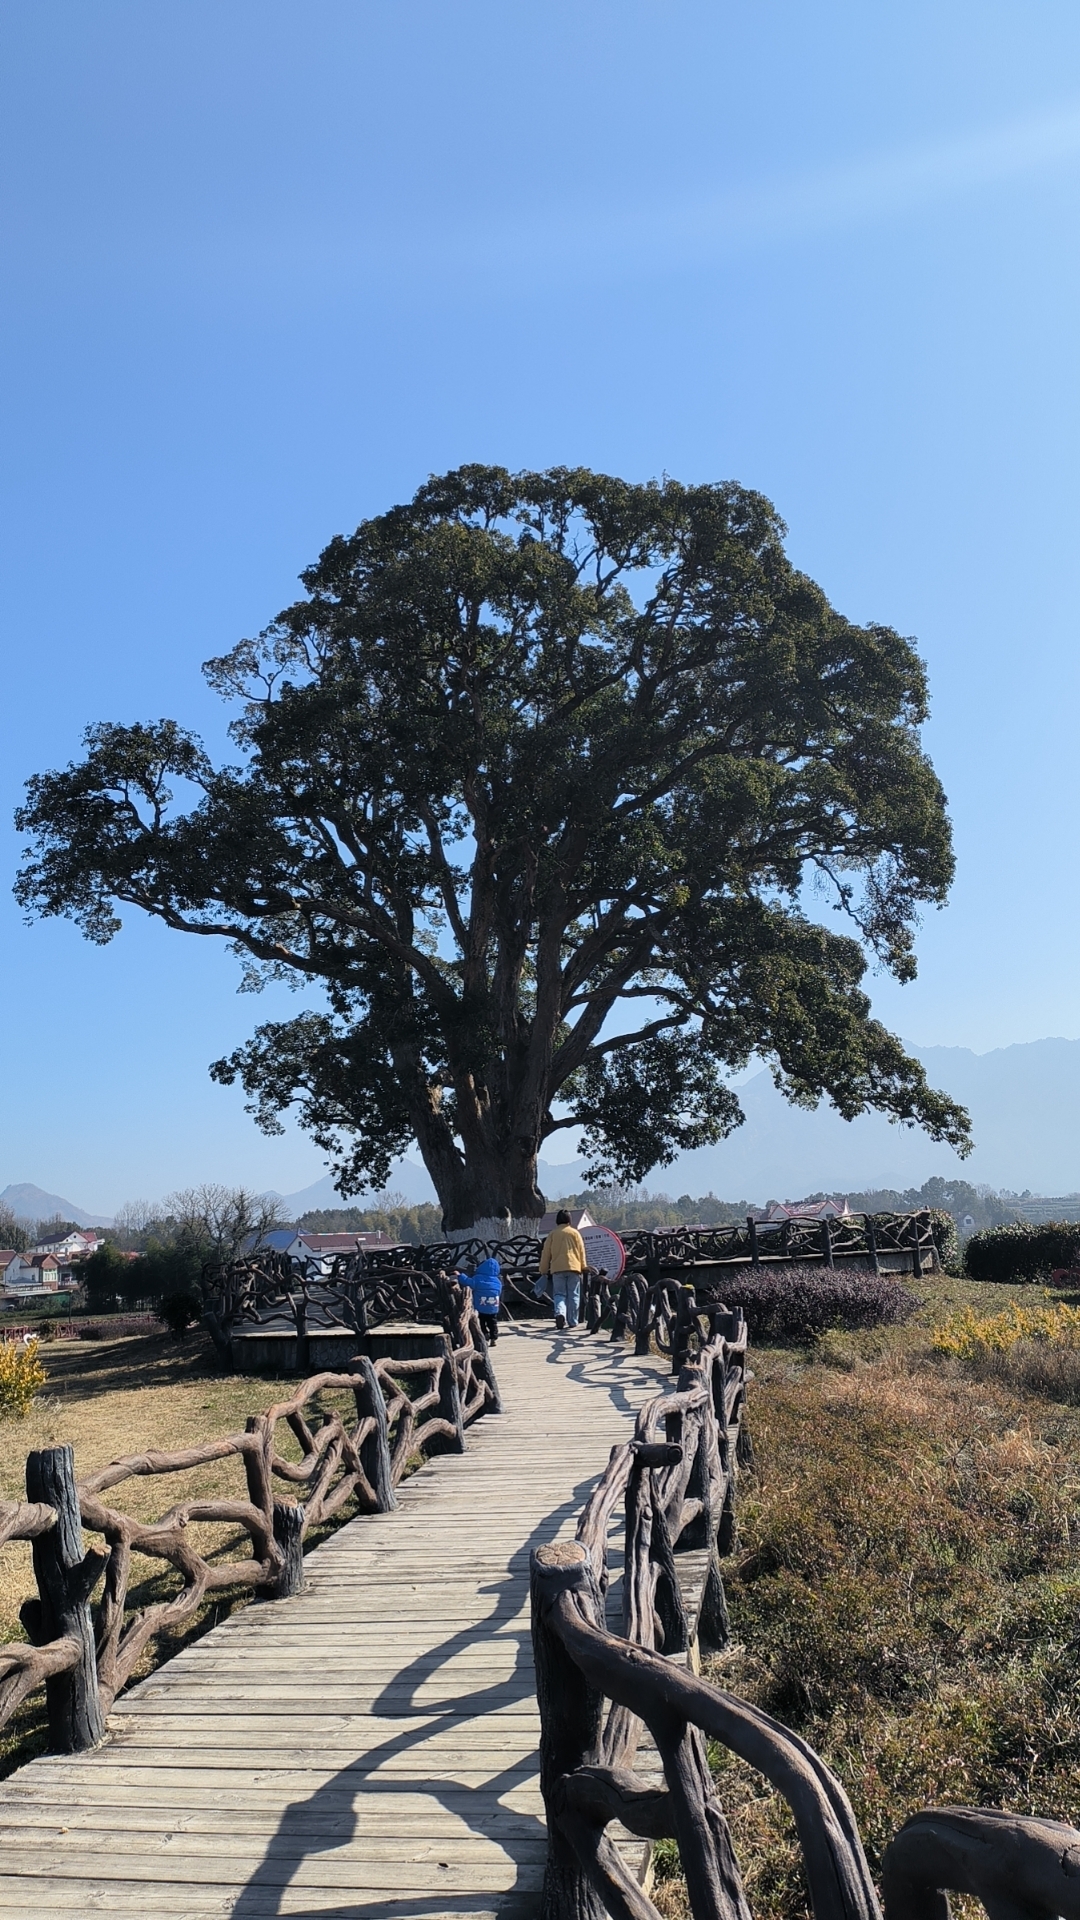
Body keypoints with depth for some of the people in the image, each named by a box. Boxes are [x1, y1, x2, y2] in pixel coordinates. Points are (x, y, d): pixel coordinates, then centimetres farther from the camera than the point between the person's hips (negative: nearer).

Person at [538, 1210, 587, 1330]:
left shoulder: (553, 1234, 6)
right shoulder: (575, 1233, 6)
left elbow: (546, 1253, 7)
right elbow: (581, 1251, 5)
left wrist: (543, 1269, 13)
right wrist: (583, 1267, 13)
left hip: (557, 1269, 0)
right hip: (574, 1267, 0)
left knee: (559, 1294, 5)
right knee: (573, 1295, 6)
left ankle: (560, 1313, -21)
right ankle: (572, 1321, 5)